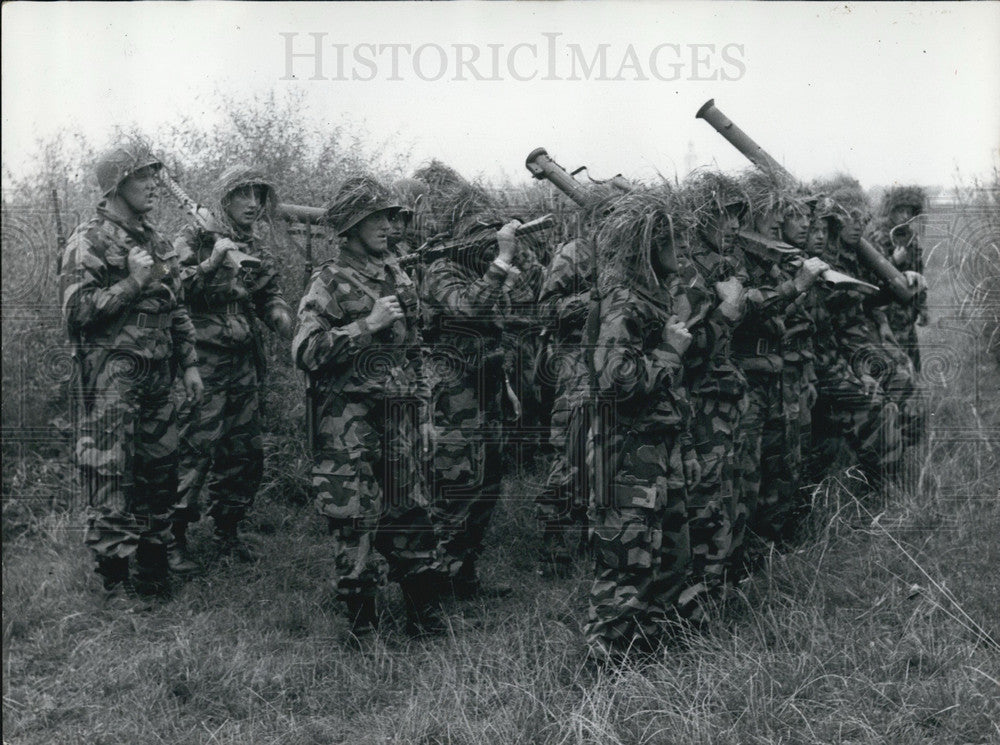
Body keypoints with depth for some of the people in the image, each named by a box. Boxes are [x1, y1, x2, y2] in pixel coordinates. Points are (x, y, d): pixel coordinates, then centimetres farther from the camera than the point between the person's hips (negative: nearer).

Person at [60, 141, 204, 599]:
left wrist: (189, 364, 14)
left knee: (160, 472, 11)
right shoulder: (90, 242, -6)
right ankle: (116, 582, 3)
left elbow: (177, 311, 21)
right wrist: (134, 283, -17)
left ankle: (153, 570, 24)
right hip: (111, 375, -7)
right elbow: (77, 309, -15)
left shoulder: (156, 244, 17)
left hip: (156, 375, 7)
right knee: (111, 477, -5)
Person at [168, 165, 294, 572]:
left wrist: (287, 324, -4)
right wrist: (212, 264, -27)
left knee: (245, 452, 11)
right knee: (193, 449, -10)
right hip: (203, 366, -7)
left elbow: (270, 297, 16)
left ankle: (227, 530, 26)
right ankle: (173, 537, -1)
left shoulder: (258, 248, 14)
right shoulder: (196, 240, -4)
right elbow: (174, 290, -15)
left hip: (245, 366, 7)